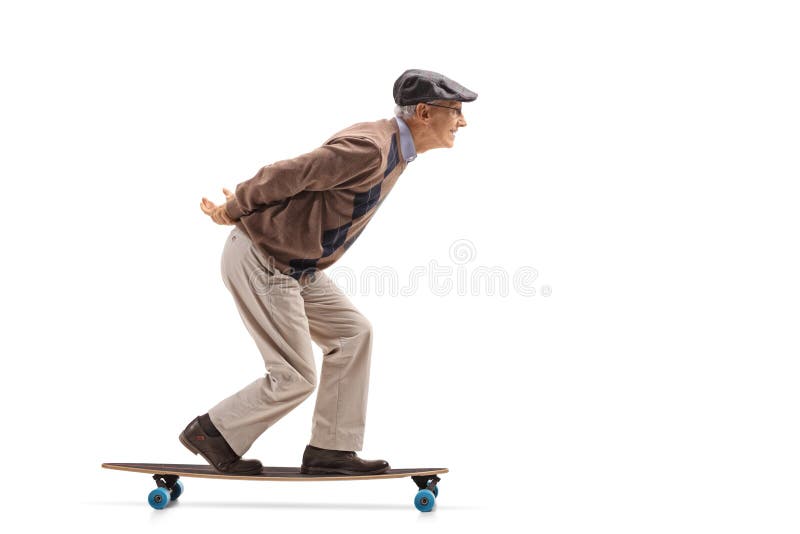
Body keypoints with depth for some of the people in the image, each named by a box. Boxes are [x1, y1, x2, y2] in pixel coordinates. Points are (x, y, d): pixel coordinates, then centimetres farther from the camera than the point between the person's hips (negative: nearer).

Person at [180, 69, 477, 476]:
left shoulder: (395, 149, 9)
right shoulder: (369, 150, -25)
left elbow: (310, 179, 14)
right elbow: (287, 175, -22)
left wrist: (244, 206, 16)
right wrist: (233, 210, -6)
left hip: (297, 267, 10)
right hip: (262, 265, -10)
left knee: (351, 333, 8)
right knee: (295, 378, -2)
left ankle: (329, 449, 14)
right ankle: (211, 433, 17)